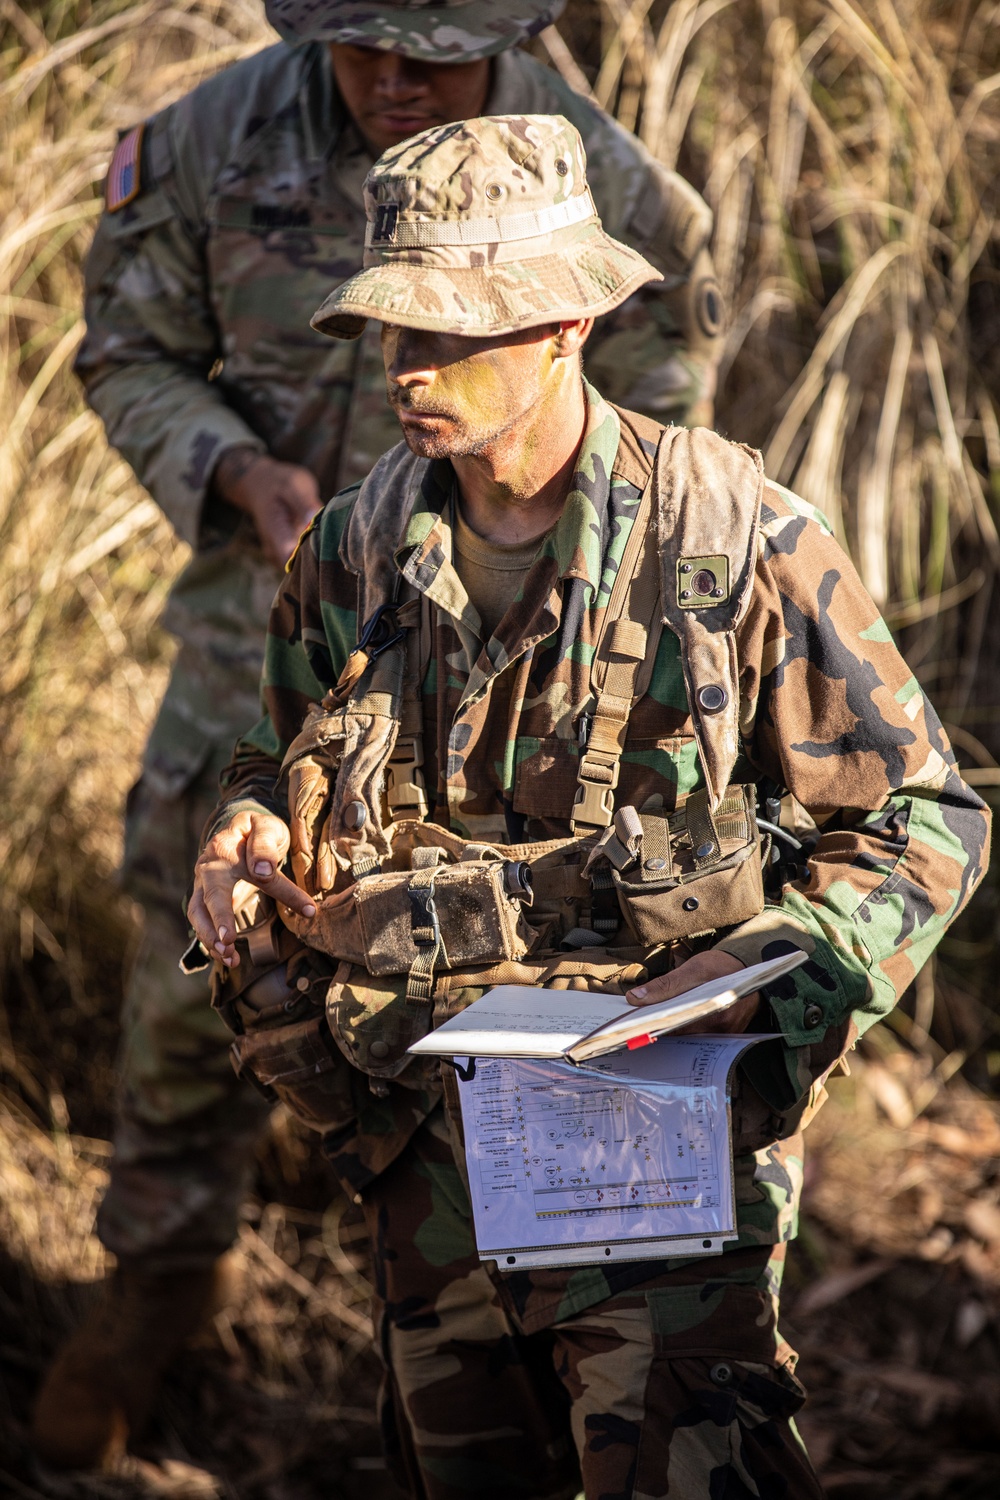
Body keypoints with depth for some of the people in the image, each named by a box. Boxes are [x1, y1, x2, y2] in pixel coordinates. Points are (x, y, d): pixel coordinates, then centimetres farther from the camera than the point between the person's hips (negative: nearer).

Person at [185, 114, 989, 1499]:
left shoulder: (730, 535, -10)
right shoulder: (359, 548, 3)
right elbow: (284, 762, 21)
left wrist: (774, 971, -20)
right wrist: (254, 831, -4)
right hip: (429, 1130, 5)